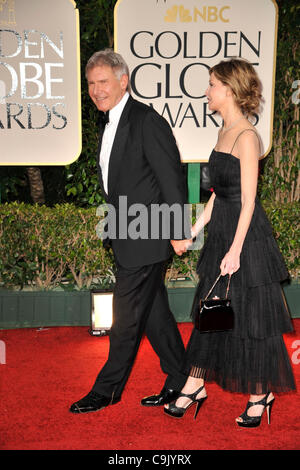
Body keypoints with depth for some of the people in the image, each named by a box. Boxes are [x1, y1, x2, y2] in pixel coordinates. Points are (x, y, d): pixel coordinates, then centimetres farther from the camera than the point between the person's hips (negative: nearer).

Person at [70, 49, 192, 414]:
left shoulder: (148, 122, -15)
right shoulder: (108, 123, 13)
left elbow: (172, 179, -16)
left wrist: (178, 232, -15)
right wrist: (113, 229, 17)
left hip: (146, 239, -9)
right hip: (126, 238, 9)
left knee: (127, 316, 2)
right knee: (153, 312, 15)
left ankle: (107, 390, 17)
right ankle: (180, 381, 28)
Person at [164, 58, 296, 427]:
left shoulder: (246, 137, -16)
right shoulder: (225, 131, 10)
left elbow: (248, 200, -18)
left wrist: (236, 250, -20)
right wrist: (196, 228, 16)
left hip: (246, 235, -9)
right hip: (221, 231, 9)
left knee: (250, 316, 4)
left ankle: (260, 394, 23)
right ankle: (195, 386, 26)